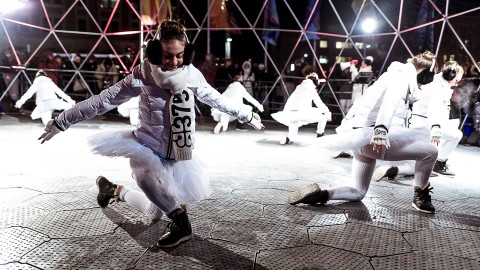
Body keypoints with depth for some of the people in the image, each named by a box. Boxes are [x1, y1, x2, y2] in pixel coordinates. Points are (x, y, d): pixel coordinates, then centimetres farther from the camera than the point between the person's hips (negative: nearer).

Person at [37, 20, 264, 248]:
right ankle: (180, 219, -13)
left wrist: (247, 115, 20)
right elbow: (103, 100, -9)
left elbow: (217, 100, 9)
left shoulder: (192, 75, -7)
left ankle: (115, 190, 35)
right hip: (148, 148, -3)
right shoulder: (143, 74, -15)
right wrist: (61, 122, -6)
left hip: (178, 154, 4)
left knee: (155, 212, 12)